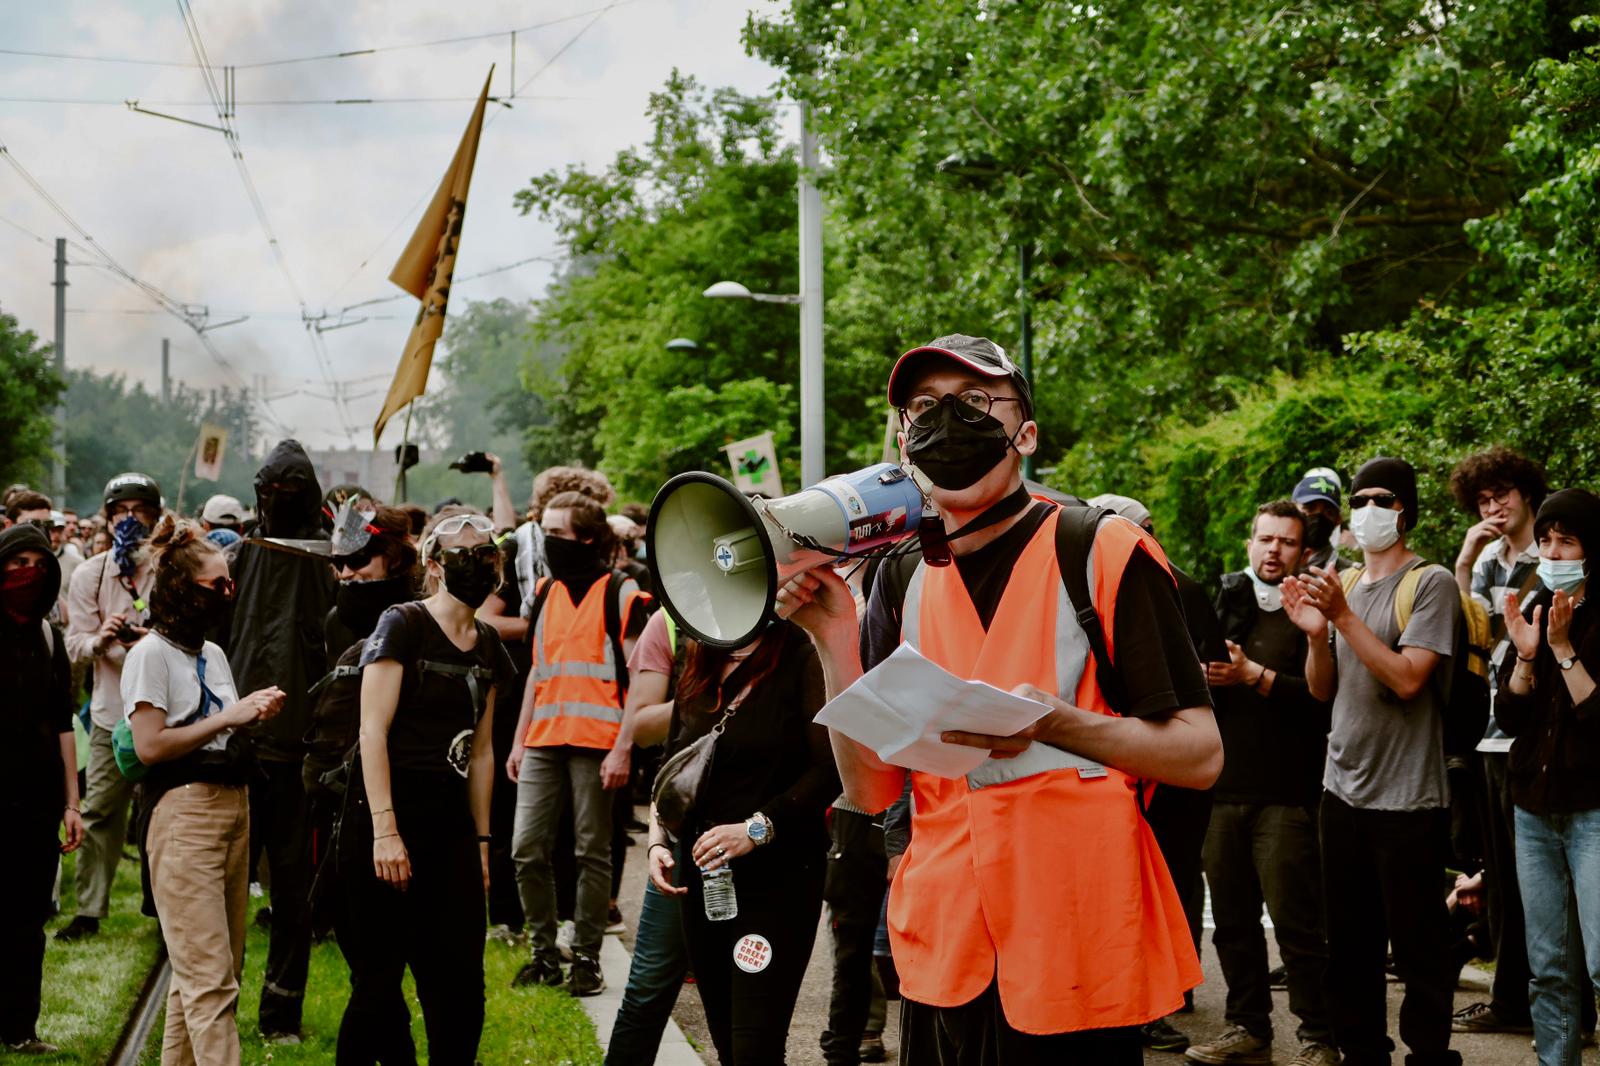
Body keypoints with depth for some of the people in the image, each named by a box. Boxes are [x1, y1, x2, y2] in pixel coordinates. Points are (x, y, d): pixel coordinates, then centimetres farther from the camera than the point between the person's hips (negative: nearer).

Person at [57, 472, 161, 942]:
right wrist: (100, 640, -19)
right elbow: (75, 642, 3)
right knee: (100, 811, 0)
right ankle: (88, 910, 8)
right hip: (112, 713, 2)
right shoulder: (89, 575, 6)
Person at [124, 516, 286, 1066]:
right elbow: (150, 746, -15)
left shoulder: (213, 653, 18)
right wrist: (227, 717, -15)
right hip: (183, 813, -8)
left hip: (233, 805, 8)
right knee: (209, 978, -13)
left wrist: (255, 714, 3)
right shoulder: (152, 654, -7)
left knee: (210, 971, 10)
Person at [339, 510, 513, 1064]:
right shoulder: (403, 625, -7)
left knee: (460, 982, 4)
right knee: (379, 981, -2)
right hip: (387, 816, -6)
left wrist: (481, 839, 15)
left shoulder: (487, 647, 13)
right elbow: (373, 731, -12)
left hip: (449, 822, 6)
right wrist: (384, 830, -18)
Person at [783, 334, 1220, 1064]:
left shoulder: (1102, 552, -8)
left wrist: (1054, 723, -25)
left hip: (1077, 950, -5)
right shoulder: (903, 580, 7)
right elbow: (871, 789, 3)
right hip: (942, 947, 5)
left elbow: (1199, 756, -10)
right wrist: (834, 643, -9)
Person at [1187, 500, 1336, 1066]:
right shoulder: (1223, 604, 14)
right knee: (1233, 919, 10)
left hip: (1286, 794, -5)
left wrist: (1254, 676, -14)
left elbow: (1324, 694, -13)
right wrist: (1202, 675, -5)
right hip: (1223, 789, 5)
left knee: (1296, 923, -5)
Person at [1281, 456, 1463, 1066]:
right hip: (1343, 789, 6)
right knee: (1350, 942, 12)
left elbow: (1408, 678, -18)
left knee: (1417, 947, -1)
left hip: (1408, 799, -6)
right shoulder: (1341, 585, 12)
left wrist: (1343, 616, -21)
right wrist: (1316, 633, -6)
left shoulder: (1430, 583, -7)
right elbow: (1323, 689, 12)